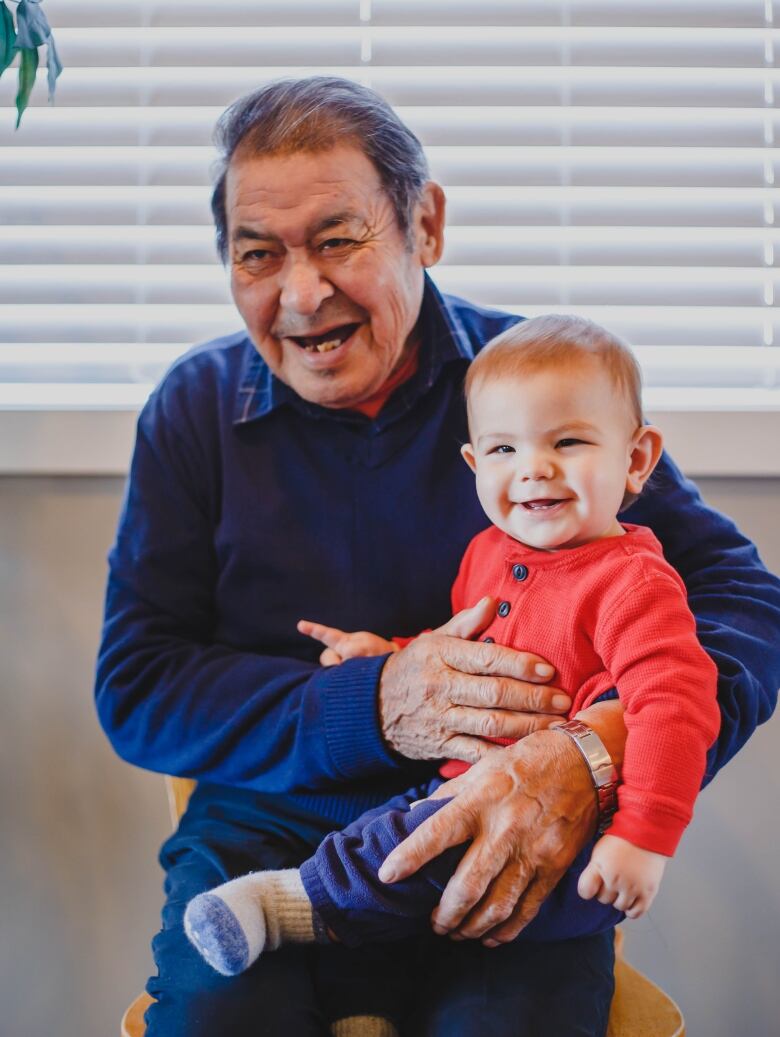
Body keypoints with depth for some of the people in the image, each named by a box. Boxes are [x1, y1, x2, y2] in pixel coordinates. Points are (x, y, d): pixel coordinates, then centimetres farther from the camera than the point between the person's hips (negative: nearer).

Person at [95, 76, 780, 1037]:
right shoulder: (194, 409, 3)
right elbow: (135, 687, 0)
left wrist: (594, 753, -27)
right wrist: (369, 710, -17)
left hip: (502, 854, -1)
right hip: (267, 835, 1)